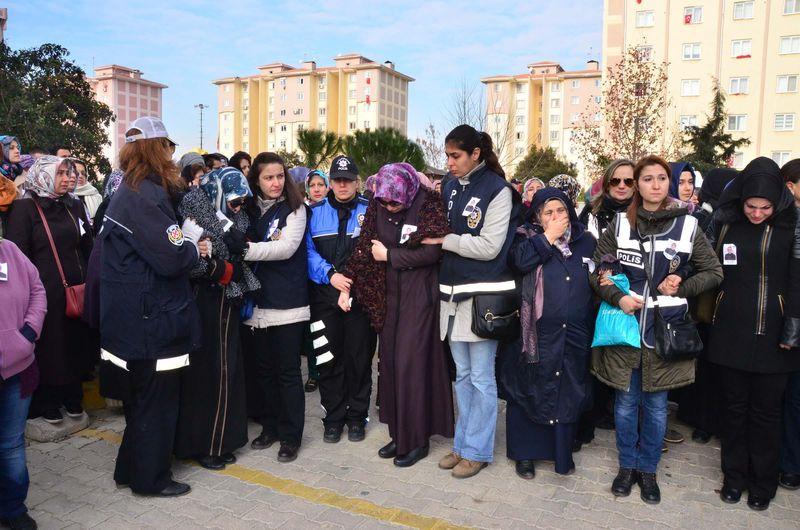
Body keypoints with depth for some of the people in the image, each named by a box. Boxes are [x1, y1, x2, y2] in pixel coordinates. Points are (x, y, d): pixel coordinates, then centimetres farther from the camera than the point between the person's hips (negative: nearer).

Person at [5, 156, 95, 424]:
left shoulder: (74, 206, 10)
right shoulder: (25, 209, -5)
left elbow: (87, 248, 13)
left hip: (77, 289, 5)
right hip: (46, 291, -4)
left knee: (76, 343, 11)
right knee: (48, 346, 6)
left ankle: (72, 396, 28)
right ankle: (46, 402, 22)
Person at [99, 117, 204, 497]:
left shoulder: (130, 192, 12)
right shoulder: (146, 196, -20)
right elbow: (172, 258, -25)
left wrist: (186, 245, 3)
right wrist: (195, 249, -7)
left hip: (136, 317, 10)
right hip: (151, 319, -10)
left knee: (144, 396, 22)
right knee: (157, 399, 5)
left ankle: (131, 470, 37)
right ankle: (150, 477, 21)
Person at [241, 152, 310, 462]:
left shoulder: (294, 209, -3)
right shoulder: (249, 210, 10)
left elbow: (286, 248, -16)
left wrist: (247, 249, -23)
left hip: (287, 304, -4)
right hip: (256, 302, 4)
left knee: (288, 372, 3)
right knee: (263, 369, 13)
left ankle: (290, 436, 15)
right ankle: (270, 427, 29)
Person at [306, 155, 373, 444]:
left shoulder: (370, 211, 2)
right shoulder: (316, 212, 6)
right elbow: (308, 251, 1)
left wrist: (352, 282, -13)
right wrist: (330, 275, -14)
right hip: (324, 296, 2)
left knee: (359, 357, 7)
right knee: (328, 359, 7)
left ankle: (357, 417, 23)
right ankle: (334, 417, 23)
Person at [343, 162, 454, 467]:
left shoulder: (429, 204, -12)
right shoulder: (377, 207, 2)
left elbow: (434, 250, -19)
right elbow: (364, 247, 4)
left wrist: (389, 255, -13)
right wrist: (347, 285, -2)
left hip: (420, 296, -5)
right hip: (389, 295, 6)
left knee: (411, 363, -4)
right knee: (389, 361, 9)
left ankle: (416, 440, 11)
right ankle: (398, 433, 23)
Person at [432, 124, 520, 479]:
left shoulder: (497, 190, -9)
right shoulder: (449, 187, 10)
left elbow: (488, 247, -15)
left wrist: (445, 241, -9)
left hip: (484, 294, -6)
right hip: (453, 291, 6)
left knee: (481, 377, 3)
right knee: (462, 375, 15)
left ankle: (477, 450, 16)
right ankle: (463, 443, 27)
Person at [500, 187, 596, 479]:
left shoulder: (586, 241, 11)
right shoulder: (528, 237, 1)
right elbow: (519, 261, -21)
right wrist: (549, 236, -14)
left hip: (574, 336, 3)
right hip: (537, 335, -3)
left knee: (569, 395, 12)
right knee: (530, 393, 6)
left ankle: (562, 452, 29)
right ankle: (524, 453, 22)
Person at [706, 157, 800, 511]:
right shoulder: (725, 224, 1)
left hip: (771, 336, -2)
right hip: (731, 333, 2)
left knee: (766, 411, 9)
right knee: (733, 407, 12)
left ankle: (762, 482, 27)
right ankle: (734, 476, 28)